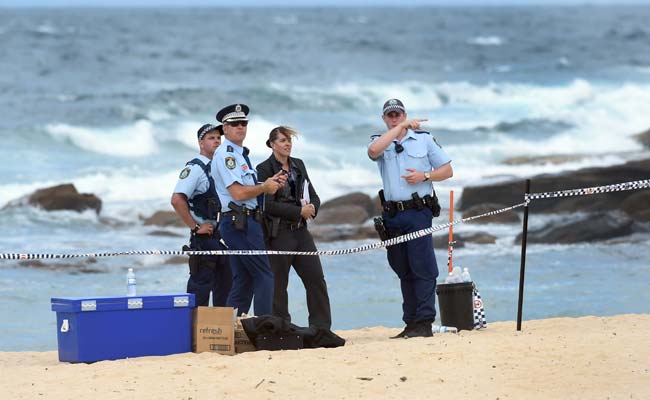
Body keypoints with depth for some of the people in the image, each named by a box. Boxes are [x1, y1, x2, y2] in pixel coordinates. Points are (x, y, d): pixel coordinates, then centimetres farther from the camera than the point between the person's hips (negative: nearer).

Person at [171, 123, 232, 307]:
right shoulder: (194, 168, -10)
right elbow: (177, 200, -21)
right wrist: (195, 227, -18)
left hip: (223, 235, 8)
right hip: (205, 236, -8)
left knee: (225, 285, 10)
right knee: (201, 287, -7)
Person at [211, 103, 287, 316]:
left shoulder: (241, 154, 20)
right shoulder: (225, 154, -11)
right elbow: (238, 193, -18)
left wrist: (271, 182, 5)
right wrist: (264, 187, -7)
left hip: (244, 224, 10)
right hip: (239, 223, -10)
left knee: (243, 281, 9)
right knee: (264, 276, -10)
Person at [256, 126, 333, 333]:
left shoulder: (298, 165, 15)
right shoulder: (264, 169, -6)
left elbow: (313, 196, 17)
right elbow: (268, 205, -14)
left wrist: (312, 207, -7)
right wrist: (299, 211, -15)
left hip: (301, 230, 6)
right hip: (278, 233, -6)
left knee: (316, 279, 1)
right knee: (278, 284, -1)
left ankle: (321, 329, 4)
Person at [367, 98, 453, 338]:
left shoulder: (424, 139, 9)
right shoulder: (379, 142, 11)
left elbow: (447, 170, 10)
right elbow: (373, 151, -16)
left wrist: (424, 176, -8)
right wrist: (401, 128, -13)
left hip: (418, 212, -3)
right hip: (392, 215, 3)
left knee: (423, 268, -11)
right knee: (404, 272, 7)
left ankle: (425, 322, -12)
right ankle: (411, 323, 10)